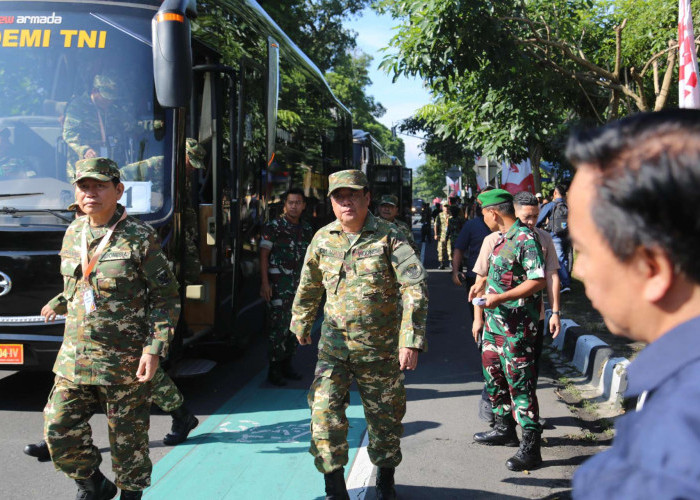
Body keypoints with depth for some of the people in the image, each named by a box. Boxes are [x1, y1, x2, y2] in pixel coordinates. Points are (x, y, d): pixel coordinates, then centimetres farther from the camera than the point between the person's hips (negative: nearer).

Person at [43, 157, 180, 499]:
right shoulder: (73, 234, 8)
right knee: (59, 432, 3)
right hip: (74, 356, 5)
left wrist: (154, 349, -15)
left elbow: (166, 298, -8)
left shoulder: (139, 238, -9)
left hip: (125, 360, -5)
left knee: (128, 439, 6)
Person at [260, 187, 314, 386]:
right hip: (279, 285, -6)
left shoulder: (307, 229, 13)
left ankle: (286, 365, 22)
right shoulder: (273, 226, -5)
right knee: (278, 327, -6)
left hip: (299, 285, 6)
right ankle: (274, 369, 2)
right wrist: (264, 283, -14)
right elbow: (264, 255, -6)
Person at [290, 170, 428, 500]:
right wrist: (301, 323, 27)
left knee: (385, 416, 11)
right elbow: (309, 286, 19)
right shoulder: (323, 239, 2)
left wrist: (411, 339, -23)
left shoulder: (388, 237, -9)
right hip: (334, 345, 2)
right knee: (325, 411, -9)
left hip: (380, 348, -2)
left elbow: (415, 286, -16)